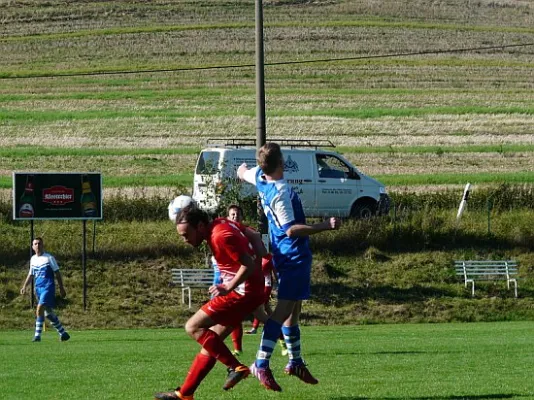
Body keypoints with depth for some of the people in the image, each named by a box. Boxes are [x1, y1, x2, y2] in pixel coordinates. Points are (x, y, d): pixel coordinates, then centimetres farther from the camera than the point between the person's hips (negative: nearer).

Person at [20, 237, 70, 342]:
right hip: (38, 288, 7)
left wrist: (61, 288, -2)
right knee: (48, 313, 9)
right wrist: (24, 286, 12)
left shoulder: (49, 258, -4)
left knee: (40, 309, -21)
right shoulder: (33, 259, 12)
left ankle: (37, 335, -18)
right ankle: (63, 333, 22)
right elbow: (31, 274, 24)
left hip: (48, 287, -7)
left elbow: (57, 273, -1)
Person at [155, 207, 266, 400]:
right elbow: (254, 237, 20)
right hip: (252, 291, 10)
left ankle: (236, 367, -12)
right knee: (211, 342, 11)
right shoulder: (222, 224, 8)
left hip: (242, 292, -10)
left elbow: (248, 265, -24)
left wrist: (228, 288, -22)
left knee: (193, 327, -8)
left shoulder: (221, 236, -21)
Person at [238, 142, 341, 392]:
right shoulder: (280, 192, -24)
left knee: (293, 308, 18)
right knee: (284, 309, -13)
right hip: (295, 256, -10)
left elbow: (242, 173, 26)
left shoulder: (259, 177, 2)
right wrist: (325, 226, -24)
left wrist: (243, 168, 50)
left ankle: (295, 362, 28)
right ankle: (261, 364, -20)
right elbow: (291, 230, -25)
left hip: (283, 255, 10)